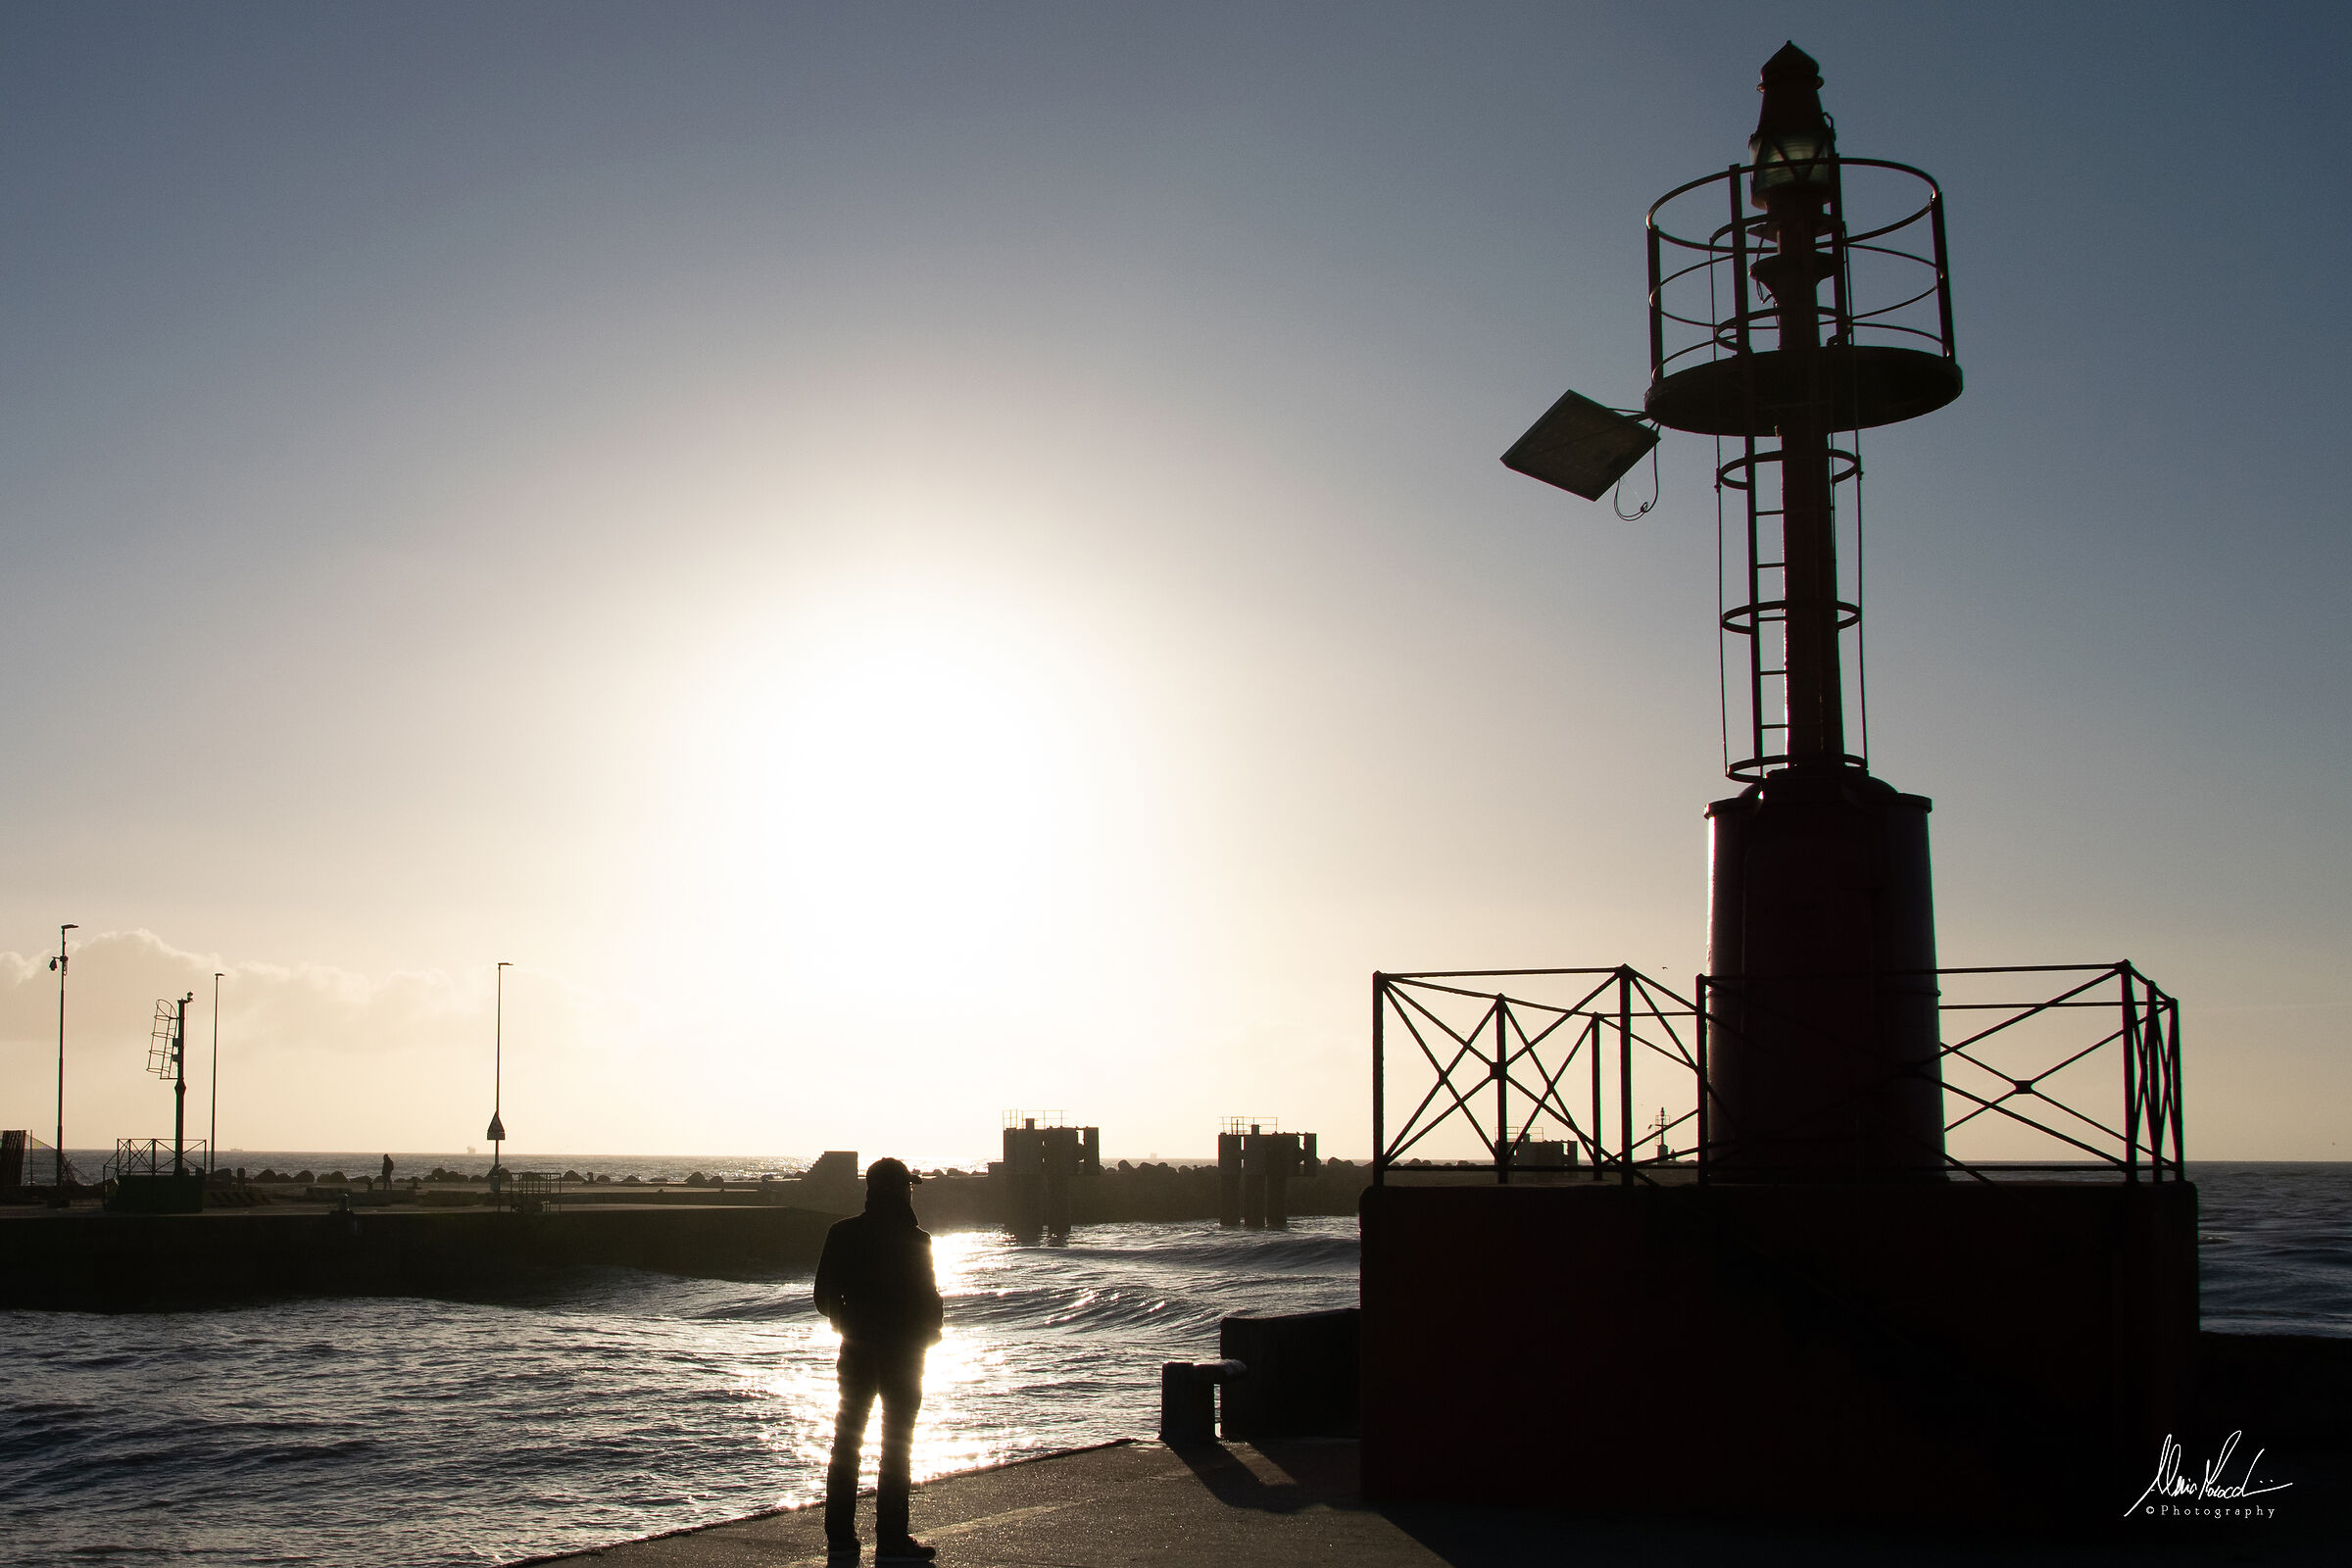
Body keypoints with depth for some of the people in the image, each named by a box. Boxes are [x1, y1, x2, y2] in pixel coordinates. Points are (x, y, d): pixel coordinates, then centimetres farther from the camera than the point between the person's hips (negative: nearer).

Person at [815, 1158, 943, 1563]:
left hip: (856, 1348, 4)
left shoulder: (843, 1234, -1)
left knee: (846, 1442, 11)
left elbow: (825, 1296, 3)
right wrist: (930, 1332, 7)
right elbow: (929, 1299, -12)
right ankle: (891, 1541, 3)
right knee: (897, 1446, 3)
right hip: (903, 1351, -4)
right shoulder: (915, 1240, -14)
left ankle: (840, 1538, 13)